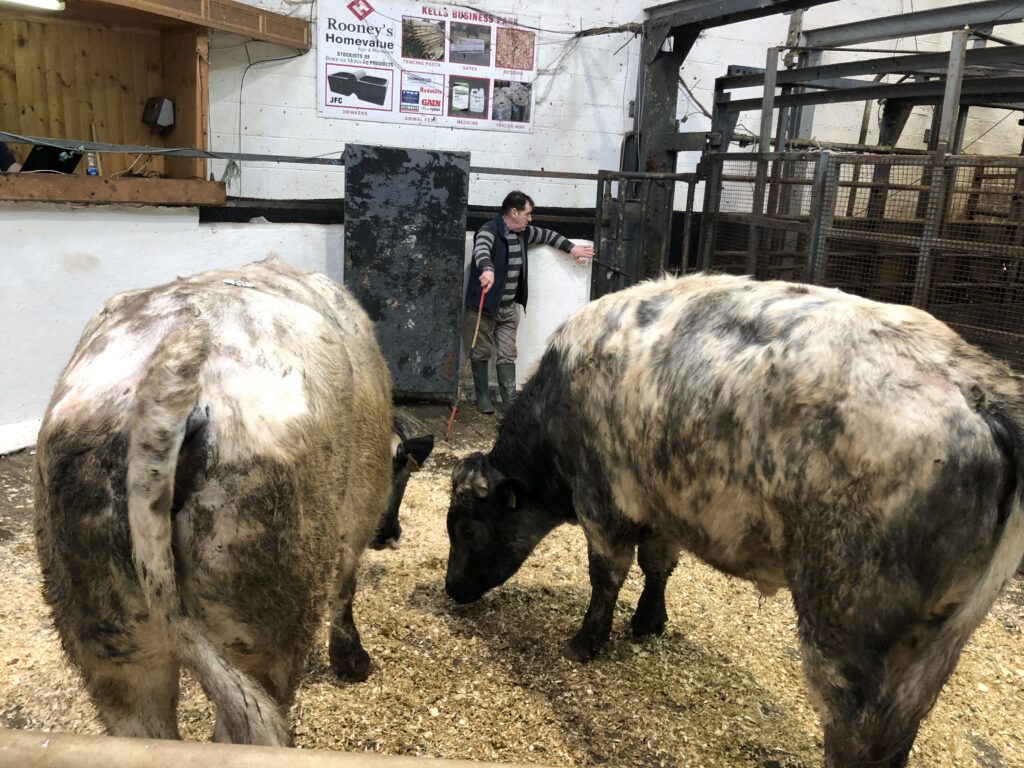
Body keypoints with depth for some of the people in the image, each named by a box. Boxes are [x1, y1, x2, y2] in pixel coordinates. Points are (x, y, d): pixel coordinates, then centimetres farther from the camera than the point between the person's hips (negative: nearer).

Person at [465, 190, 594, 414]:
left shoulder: (523, 233, 7)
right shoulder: (489, 231, -18)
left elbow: (547, 235, 25)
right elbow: (481, 251, -40)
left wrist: (571, 248, 20)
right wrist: (488, 269, -61)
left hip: (509, 307, 7)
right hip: (484, 306, -7)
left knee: (507, 355, 4)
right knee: (482, 352, 7)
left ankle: (510, 401, 4)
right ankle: (482, 397, 19)